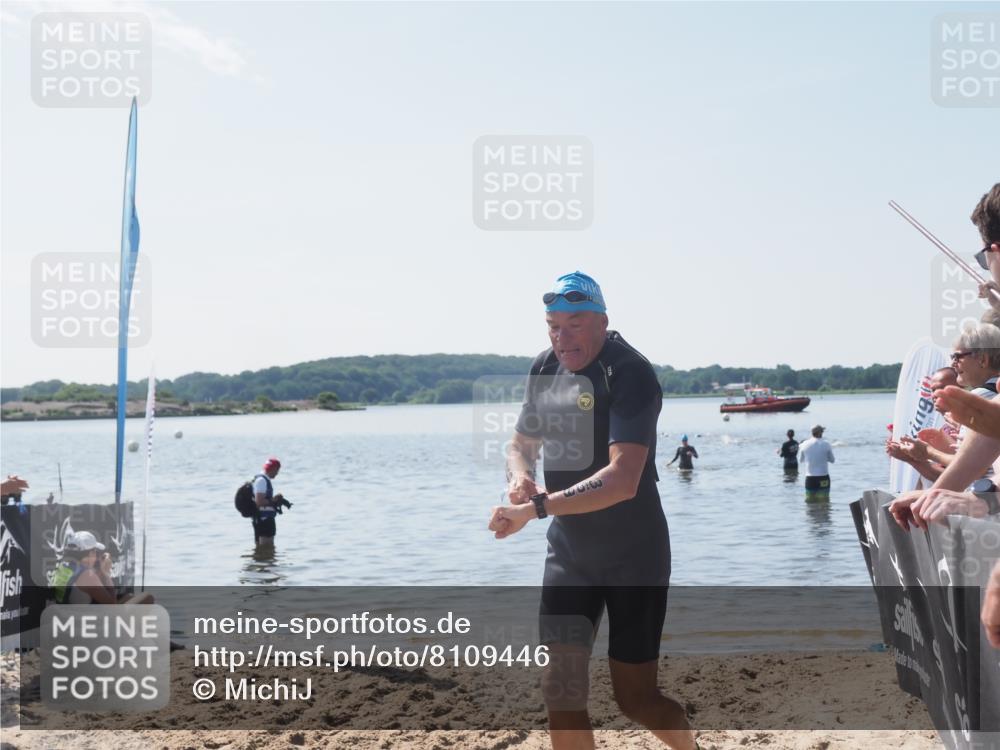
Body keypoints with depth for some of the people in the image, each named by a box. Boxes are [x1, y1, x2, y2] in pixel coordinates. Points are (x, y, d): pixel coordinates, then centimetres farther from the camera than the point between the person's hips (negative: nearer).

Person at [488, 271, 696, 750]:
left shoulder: (630, 373, -19)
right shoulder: (545, 369, 4)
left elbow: (623, 481, -30)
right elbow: (522, 445, 15)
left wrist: (536, 507, -36)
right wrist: (519, 478, -9)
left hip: (634, 556, -6)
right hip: (569, 553, 6)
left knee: (635, 698, 3)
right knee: (561, 692, -1)